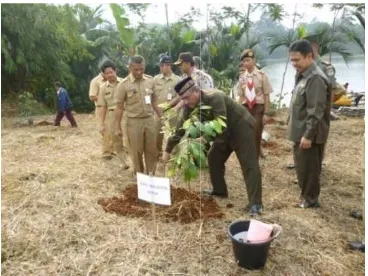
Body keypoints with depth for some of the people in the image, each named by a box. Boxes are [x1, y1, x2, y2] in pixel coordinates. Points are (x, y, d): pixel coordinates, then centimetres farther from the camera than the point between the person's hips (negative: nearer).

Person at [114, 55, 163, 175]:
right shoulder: (124, 85, -8)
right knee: (137, 152, 7)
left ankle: (151, 175, 26)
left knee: (152, 150, 10)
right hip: (134, 122, -3)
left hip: (149, 120, 3)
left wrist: (161, 117, 12)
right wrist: (117, 127, -6)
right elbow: (119, 107, -5)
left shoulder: (150, 81, 2)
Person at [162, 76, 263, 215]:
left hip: (242, 127, -8)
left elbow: (221, 125, -36)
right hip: (225, 130, 8)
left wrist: (206, 138, -42)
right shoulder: (190, 105, -9)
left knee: (249, 165, -10)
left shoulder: (215, 97, -32)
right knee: (213, 157, 12)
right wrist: (168, 150, -1)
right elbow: (182, 126, -3)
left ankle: (255, 203, -8)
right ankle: (219, 190, 28)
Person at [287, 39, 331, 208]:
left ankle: (310, 199, 17)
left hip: (308, 134, -9)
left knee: (307, 167, 3)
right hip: (301, 131, 9)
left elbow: (316, 112, -23)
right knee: (302, 166, 19)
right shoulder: (303, 76, 11)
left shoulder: (315, 78, -20)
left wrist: (308, 135, -23)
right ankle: (306, 193, 34)